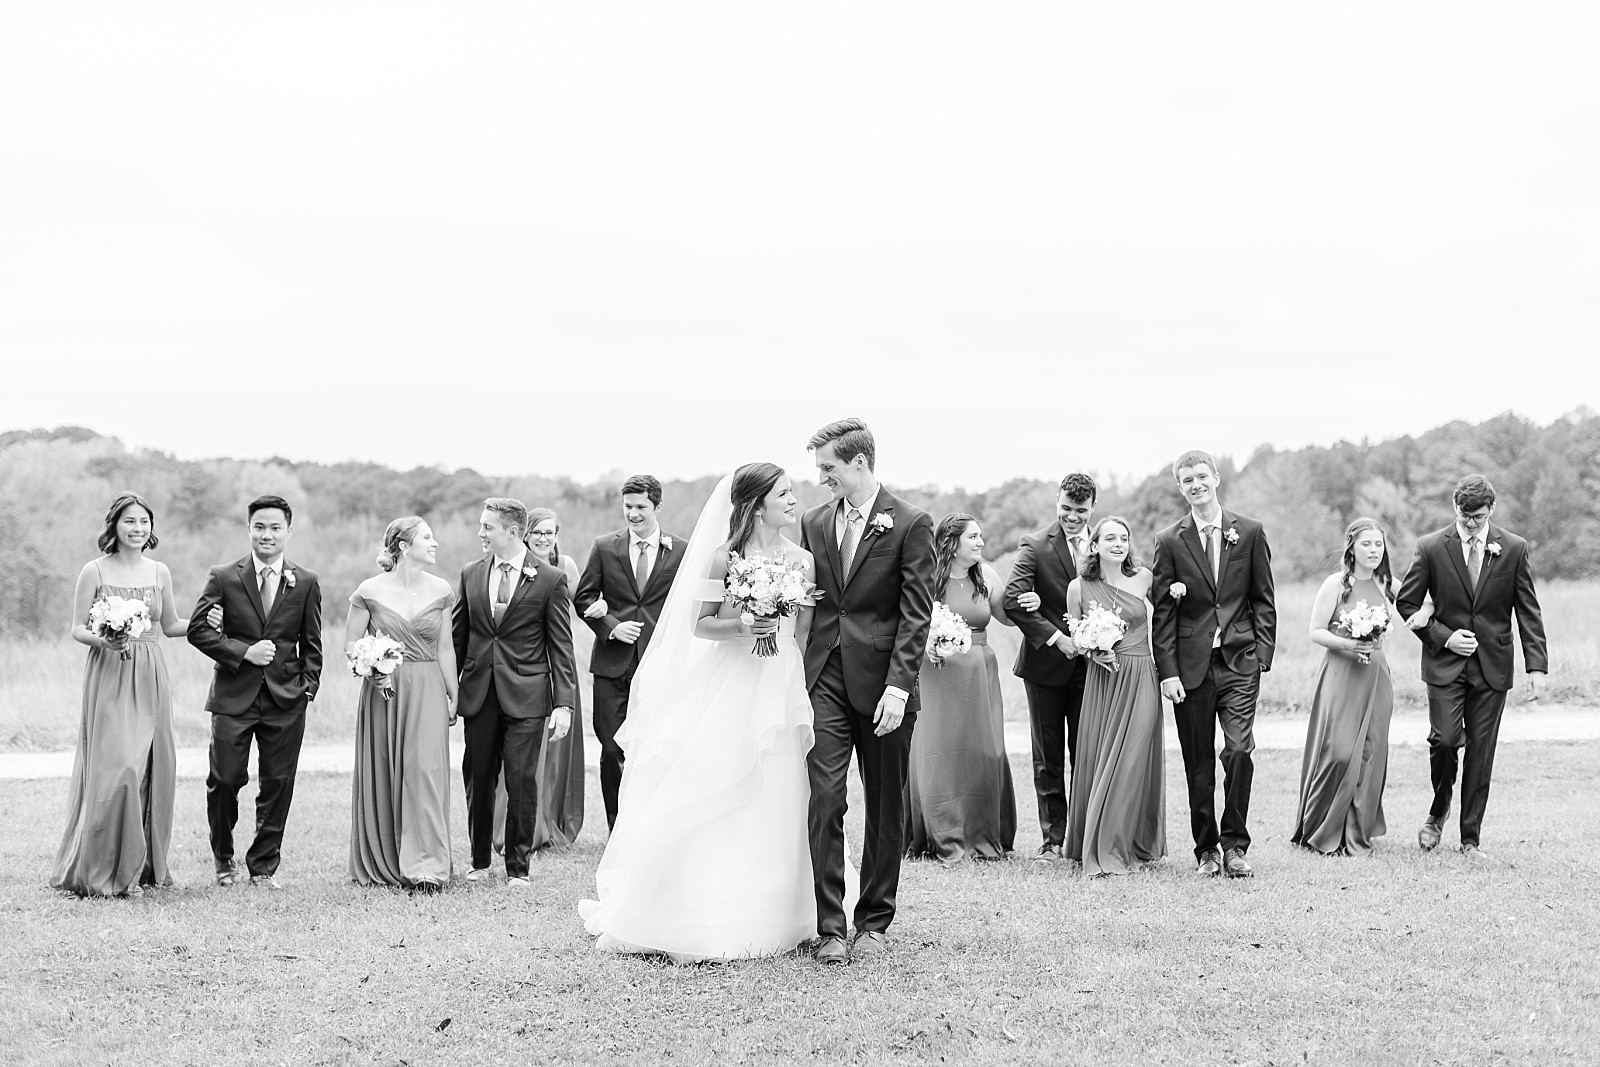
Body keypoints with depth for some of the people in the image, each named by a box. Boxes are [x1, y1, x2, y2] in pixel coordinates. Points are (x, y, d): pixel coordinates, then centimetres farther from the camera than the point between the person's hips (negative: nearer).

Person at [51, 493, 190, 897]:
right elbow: (77, 629, -1)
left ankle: (144, 864, 14)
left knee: (150, 769, 4)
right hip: (109, 678, -4)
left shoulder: (159, 572, 9)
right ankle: (105, 869, -1)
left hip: (150, 680, 4)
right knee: (114, 768, -10)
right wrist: (103, 640, -20)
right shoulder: (95, 571, -2)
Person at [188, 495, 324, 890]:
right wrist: (243, 652, -13)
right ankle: (224, 859, 21)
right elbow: (197, 629, -3)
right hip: (234, 696, -1)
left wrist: (308, 687, 1)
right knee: (224, 781, 0)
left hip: (286, 699, 1)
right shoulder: (224, 578, 1)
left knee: (278, 785, 3)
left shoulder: (306, 583, 6)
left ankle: (264, 866, 16)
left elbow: (311, 644, 11)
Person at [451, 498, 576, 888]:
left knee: (521, 782, -3)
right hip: (478, 693, 4)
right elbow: (457, 637, 14)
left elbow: (562, 647, -2)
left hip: (525, 696, -3)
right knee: (477, 781, 7)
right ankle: (479, 861, 21)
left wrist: (564, 704, -7)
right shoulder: (471, 574, 9)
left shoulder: (550, 579, -2)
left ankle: (518, 867, 8)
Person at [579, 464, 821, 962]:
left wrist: (801, 695, 6)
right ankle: (694, 920, 8)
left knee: (768, 807, 5)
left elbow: (803, 635, 11)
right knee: (708, 802, -2)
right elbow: (700, 624, 0)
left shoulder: (802, 562, 5)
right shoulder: (724, 557, -5)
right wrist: (743, 627, -17)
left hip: (779, 691, 3)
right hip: (727, 686, -3)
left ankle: (758, 918, 16)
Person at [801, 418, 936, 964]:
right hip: (825, 678, 3)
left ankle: (875, 921, 17)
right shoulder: (814, 523, 11)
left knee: (886, 808, 7)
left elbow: (916, 613, -8)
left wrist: (897, 687, -16)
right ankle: (830, 927, -3)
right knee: (825, 801, -6)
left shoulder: (911, 524, -4)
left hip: (882, 684, -3)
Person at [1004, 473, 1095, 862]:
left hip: (1089, 665, 2)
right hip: (1046, 664, -2)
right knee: (1048, 757, 4)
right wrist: (1057, 638, -19)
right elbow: (1013, 601, -16)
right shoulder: (1035, 546, -6)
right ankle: (1052, 839, 11)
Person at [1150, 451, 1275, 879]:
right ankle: (1206, 849, 15)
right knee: (1199, 764, 5)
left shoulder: (1250, 533, 5)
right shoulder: (1169, 542, 3)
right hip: (1191, 665, 0)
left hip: (1239, 661, 0)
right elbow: (1162, 613, 2)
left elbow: (1264, 600, 8)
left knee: (1239, 751, -13)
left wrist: (1262, 655, -2)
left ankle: (1234, 844, 0)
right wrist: (1167, 672, -4)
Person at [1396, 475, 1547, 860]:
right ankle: (1439, 810, 15)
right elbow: (1406, 603, 4)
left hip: (1492, 666, 1)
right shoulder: (1431, 547, -1)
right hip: (1445, 664, -1)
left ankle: (1470, 838, 11)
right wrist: (1443, 637, -8)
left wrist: (1536, 665, -6)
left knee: (1481, 753, 1)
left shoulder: (1514, 549, 2)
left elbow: (1528, 611, 3)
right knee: (1444, 740, -13)